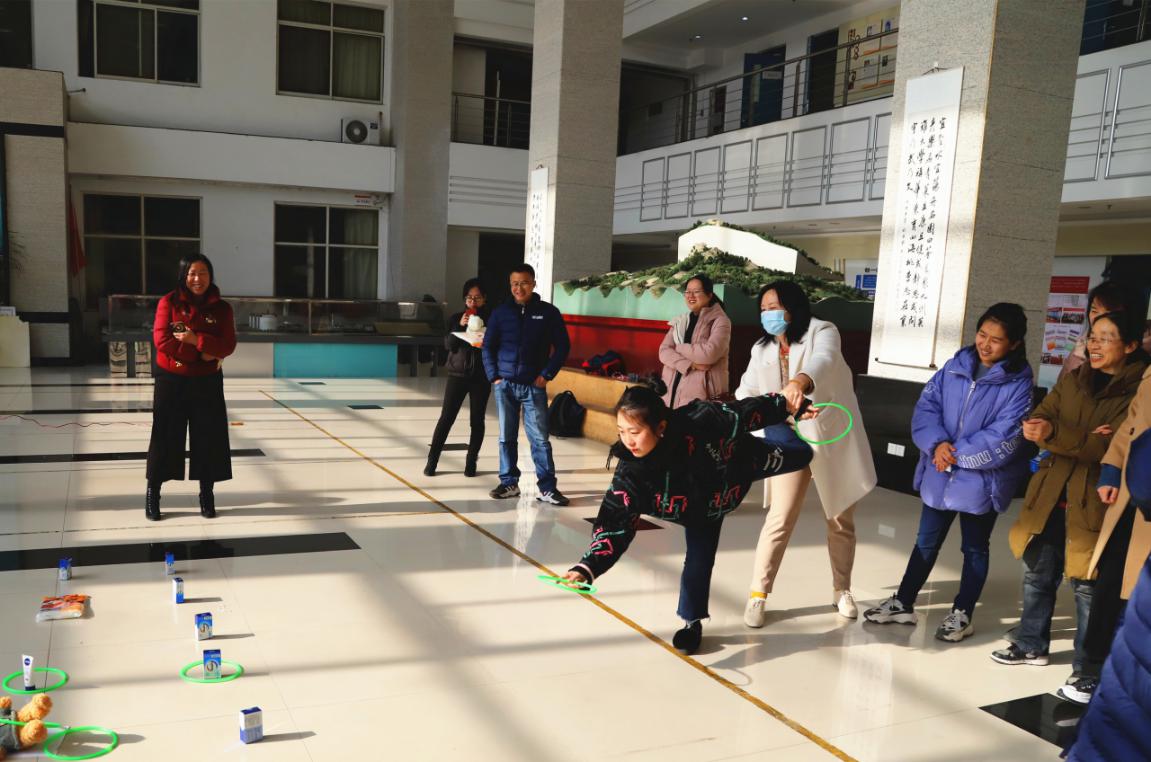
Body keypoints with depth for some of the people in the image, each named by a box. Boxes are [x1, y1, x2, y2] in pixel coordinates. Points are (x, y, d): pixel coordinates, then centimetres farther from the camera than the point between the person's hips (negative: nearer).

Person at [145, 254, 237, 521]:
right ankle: (153, 494, 18)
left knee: (209, 438, 6)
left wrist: (196, 340, -21)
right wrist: (202, 354, -16)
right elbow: (162, 340, -13)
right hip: (171, 381, -1)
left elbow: (228, 346, -8)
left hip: (207, 382, 2)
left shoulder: (222, 308, 0)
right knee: (165, 436, 5)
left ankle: (207, 495, 21)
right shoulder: (169, 302, -5)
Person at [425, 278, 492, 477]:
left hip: (481, 377, 0)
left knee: (477, 421, 5)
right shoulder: (457, 318, 5)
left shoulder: (491, 318, 1)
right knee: (446, 418, -2)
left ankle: (471, 461, 16)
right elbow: (448, 345, -3)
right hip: (457, 374, 0)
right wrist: (459, 326, -16)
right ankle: (432, 460, 4)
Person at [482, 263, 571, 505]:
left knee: (539, 438, -3)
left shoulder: (548, 312, 0)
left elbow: (562, 346, 2)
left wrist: (547, 375, -5)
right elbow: (488, 347, 9)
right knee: (507, 437, 9)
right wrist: (493, 376, -1)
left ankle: (547, 488, 2)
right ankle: (509, 483, 19)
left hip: (534, 386, -2)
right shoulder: (500, 312, 5)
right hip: (505, 385, 2)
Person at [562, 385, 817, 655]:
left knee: (800, 455, 24)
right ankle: (692, 621, 30)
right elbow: (614, 527, -36)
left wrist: (785, 406, -16)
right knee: (698, 558, 5)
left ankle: (789, 430, 59)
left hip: (742, 463, 0)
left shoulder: (698, 421, -46)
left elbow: (742, 413, -29)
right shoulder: (630, 473, -38)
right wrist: (587, 568, -50)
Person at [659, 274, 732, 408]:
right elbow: (664, 351, 2)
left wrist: (678, 348, -3)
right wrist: (690, 365, -14)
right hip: (672, 390, 5)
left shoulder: (720, 320, -2)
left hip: (702, 393, -5)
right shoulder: (680, 321, 15)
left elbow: (709, 354, -17)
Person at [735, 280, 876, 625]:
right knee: (779, 518, -7)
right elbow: (747, 392, 1)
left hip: (833, 439, -2)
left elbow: (823, 361, -34)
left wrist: (799, 382, -56)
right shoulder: (762, 350, 5)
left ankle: (841, 590, 31)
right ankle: (758, 594, 1)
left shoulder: (822, 332, -11)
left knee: (840, 520, 12)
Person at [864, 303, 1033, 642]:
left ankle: (962, 613, 30)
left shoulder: (1018, 384, -14)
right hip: (940, 476, 4)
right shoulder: (956, 365, 0)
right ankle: (903, 603, 30)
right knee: (926, 542, 17)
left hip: (982, 482, -4)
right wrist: (937, 443, -19)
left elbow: (1002, 440, -20)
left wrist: (956, 455, -18)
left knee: (975, 547, 15)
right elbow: (926, 406, -3)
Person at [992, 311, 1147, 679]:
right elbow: (1038, 421, 1)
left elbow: (1112, 446, -19)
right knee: (1037, 572, 15)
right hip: (1050, 493, 6)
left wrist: (1055, 434, -29)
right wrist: (1084, 440, -18)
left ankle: (1087, 666, 17)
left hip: (1093, 500, -5)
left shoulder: (1137, 392, -8)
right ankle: (1031, 644, 32)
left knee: (1087, 584, 0)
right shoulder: (1072, 380, 10)